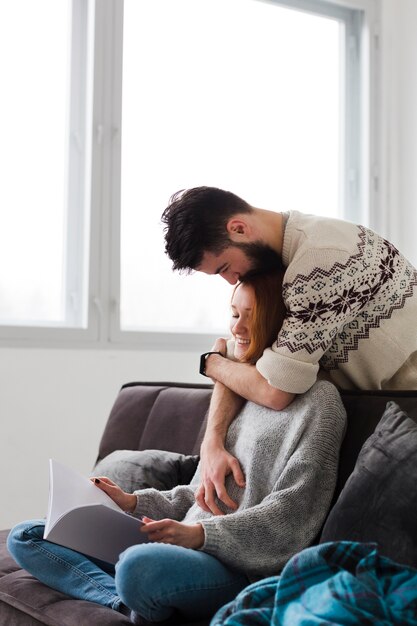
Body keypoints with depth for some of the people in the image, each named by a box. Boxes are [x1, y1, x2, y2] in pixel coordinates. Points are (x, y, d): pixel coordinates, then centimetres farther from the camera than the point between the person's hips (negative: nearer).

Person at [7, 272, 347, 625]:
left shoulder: (317, 400, -6)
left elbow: (293, 512, -14)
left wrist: (201, 533, -23)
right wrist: (134, 503, 6)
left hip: (242, 567, -8)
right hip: (188, 545, 9)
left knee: (140, 565, -41)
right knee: (26, 538, 3)